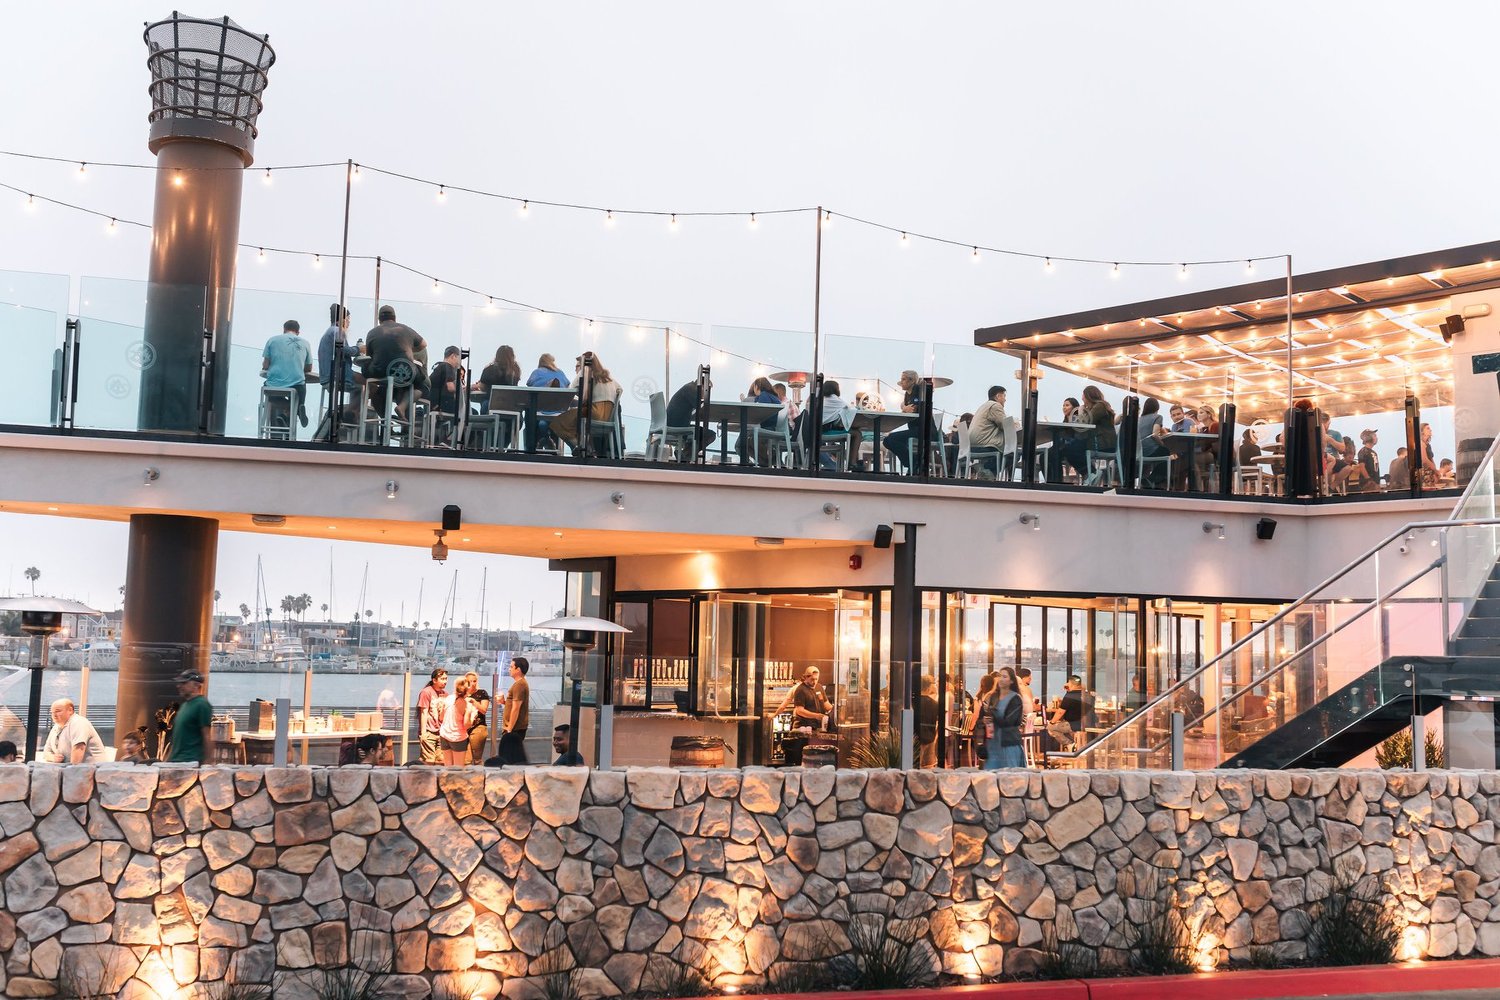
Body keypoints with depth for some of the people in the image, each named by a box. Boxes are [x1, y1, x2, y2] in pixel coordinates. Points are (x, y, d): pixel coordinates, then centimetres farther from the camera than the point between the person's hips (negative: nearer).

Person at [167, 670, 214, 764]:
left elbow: (207, 736, -14)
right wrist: (168, 759, 21)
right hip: (174, 760, 9)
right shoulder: (184, 704, 18)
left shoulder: (201, 705, -9)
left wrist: (207, 762, -18)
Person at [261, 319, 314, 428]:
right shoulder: (304, 343, 5)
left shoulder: (273, 340, 2)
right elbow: (309, 368, 15)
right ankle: (299, 408, 4)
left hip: (274, 386, 0)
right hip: (296, 386, 0)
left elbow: (265, 366, 2)